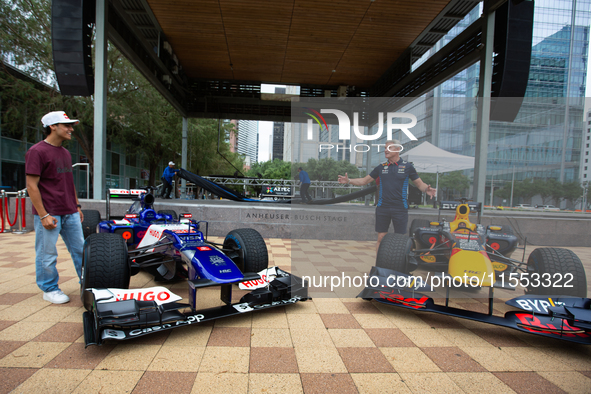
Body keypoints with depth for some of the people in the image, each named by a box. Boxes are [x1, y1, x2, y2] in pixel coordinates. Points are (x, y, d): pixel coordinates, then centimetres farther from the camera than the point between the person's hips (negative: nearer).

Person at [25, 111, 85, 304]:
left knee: (80, 249, 11)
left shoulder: (65, 153, 14)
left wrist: (77, 206, 18)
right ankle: (50, 289, 21)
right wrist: (43, 215, -17)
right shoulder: (37, 151, -10)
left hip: (70, 213, 8)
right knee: (47, 255, 6)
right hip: (49, 214, -7)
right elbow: (32, 186, -14)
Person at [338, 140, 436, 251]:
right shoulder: (381, 167, 8)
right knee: (381, 238, 6)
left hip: (400, 208, -2)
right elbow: (364, 180, 11)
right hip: (382, 208, 2)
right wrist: (349, 181, -3)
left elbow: (419, 183, 5)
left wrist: (426, 189, -18)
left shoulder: (407, 166, 1)